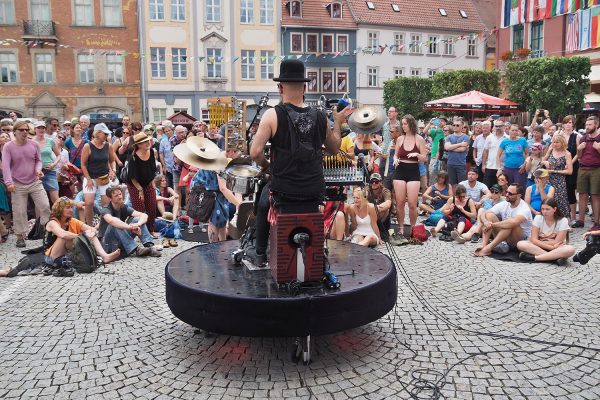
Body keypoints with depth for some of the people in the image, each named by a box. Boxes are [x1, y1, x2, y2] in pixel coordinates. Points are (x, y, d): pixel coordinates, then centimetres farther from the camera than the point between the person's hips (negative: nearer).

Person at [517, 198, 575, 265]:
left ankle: (534, 257, -33)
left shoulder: (563, 221, -9)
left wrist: (539, 242, -12)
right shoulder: (538, 218, -5)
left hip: (557, 249, -1)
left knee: (570, 249, -35)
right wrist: (551, 247, -23)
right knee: (520, 244, -27)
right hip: (540, 247, 1)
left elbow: (556, 242, -15)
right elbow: (534, 239, -13)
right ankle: (555, 257, -35)